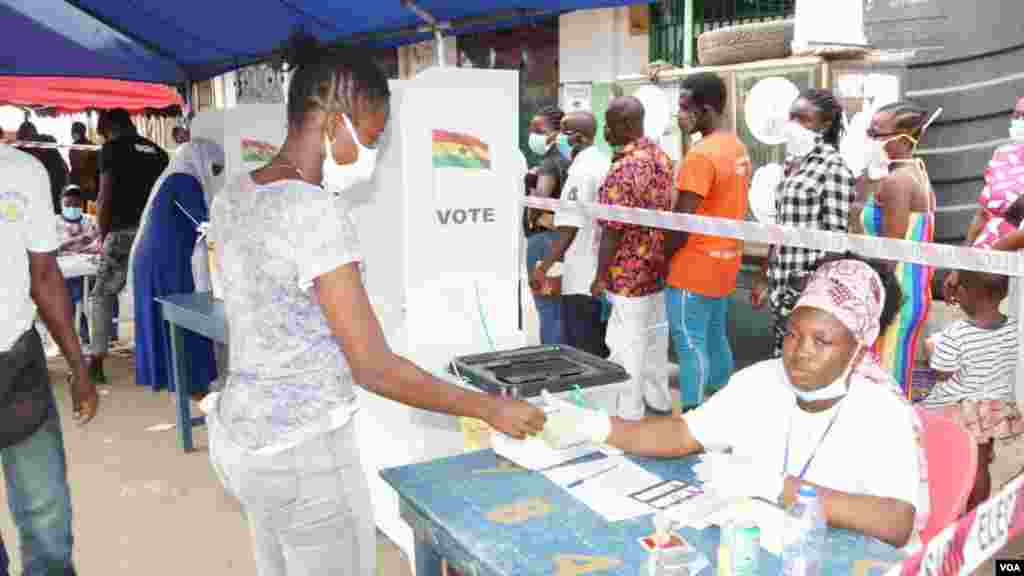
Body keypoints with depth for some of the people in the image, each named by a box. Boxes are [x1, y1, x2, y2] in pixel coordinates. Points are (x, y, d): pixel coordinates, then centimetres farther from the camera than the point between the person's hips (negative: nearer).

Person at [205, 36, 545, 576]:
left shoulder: (232, 196, 2)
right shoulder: (314, 211, -24)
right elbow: (374, 368, -24)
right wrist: (490, 408, -15)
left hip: (242, 432, 9)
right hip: (304, 452, -9)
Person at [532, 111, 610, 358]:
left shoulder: (581, 171, -17)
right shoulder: (605, 163, 10)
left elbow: (570, 228, -21)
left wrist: (544, 268, -17)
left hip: (583, 279, -9)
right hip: (604, 274, 9)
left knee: (581, 353, 1)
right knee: (600, 350, 17)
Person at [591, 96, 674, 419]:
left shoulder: (624, 169, -21)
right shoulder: (662, 157, 6)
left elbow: (612, 230, -21)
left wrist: (601, 276, -13)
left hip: (629, 272, -9)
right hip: (658, 267, 9)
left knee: (627, 344, 2)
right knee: (654, 336, 18)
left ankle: (629, 413, 13)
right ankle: (658, 399, 31)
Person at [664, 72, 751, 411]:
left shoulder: (700, 155, -20)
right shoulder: (738, 147, 9)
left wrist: (660, 256, -7)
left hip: (694, 268, -9)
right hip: (724, 262, 9)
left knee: (691, 347, -1)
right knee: (715, 339, 17)